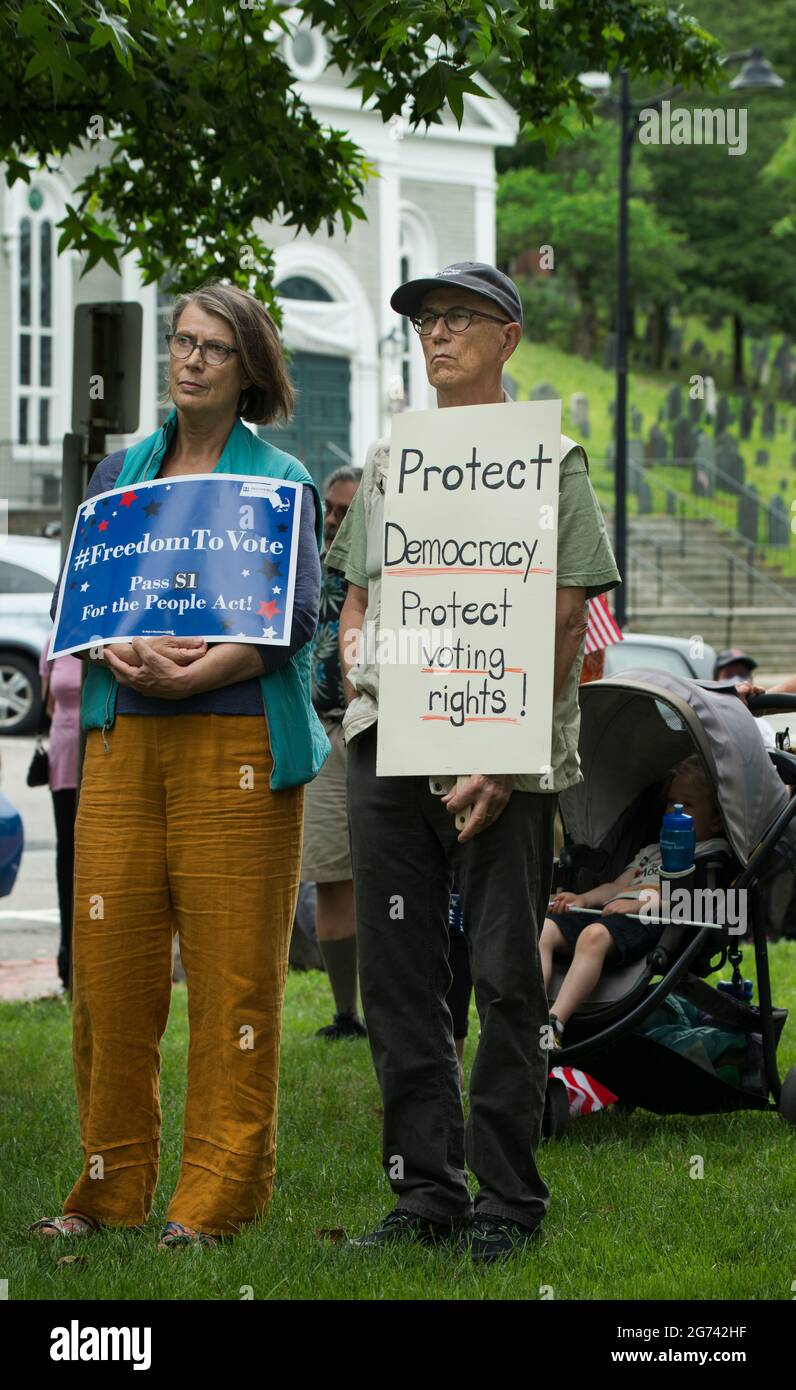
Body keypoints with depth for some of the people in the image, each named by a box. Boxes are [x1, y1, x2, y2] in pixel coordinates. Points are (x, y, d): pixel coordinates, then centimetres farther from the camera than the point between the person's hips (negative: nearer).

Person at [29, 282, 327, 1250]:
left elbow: (294, 620, -7)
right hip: (122, 742, 4)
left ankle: (217, 1197, 1)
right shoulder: (120, 472, 16)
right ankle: (111, 1186, 12)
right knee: (108, 962, 2)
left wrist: (193, 674, -18)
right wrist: (123, 653, -10)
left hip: (236, 742, -4)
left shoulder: (280, 481, 3)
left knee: (231, 975, -4)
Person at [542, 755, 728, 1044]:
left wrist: (642, 903, -17)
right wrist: (583, 898, 11)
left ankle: (555, 1024, -52)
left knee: (594, 936, -40)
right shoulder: (652, 851, 42)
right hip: (609, 912, 8)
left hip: (651, 920, -8)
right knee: (542, 930, -20)